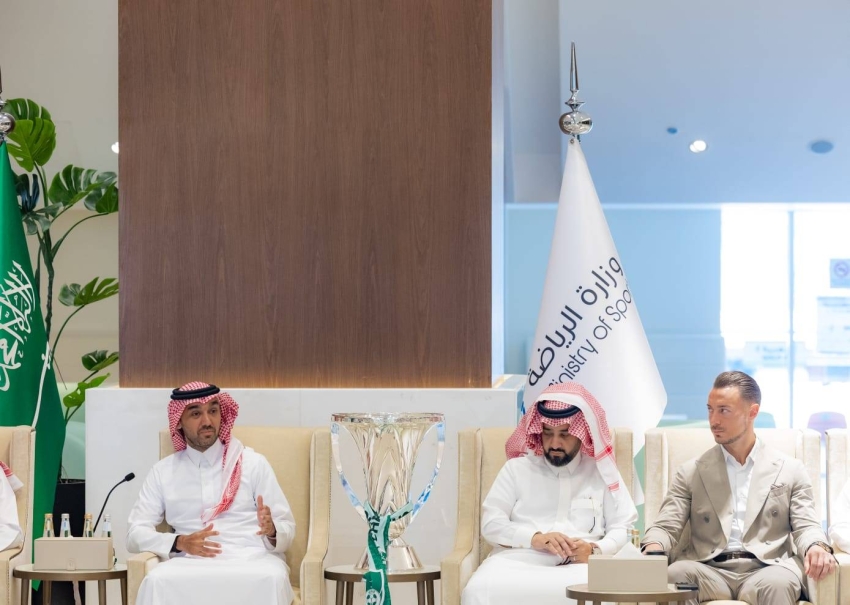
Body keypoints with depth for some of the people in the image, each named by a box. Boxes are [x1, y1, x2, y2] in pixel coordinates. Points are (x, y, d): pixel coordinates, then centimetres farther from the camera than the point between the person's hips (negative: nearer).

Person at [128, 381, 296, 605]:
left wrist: (271, 530, -15)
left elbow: (287, 529, 11)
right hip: (191, 562, 1)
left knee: (270, 579, -38)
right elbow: (135, 534, 10)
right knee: (158, 581, -34)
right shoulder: (163, 471, 16)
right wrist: (180, 543, -10)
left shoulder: (253, 463, 12)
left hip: (251, 558, -1)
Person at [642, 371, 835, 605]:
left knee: (776, 584, -38)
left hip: (765, 570, 0)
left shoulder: (790, 470, 16)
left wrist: (816, 548, -18)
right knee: (673, 576, -35)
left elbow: (806, 526, 8)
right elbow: (666, 526, 10)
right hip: (709, 571, 0)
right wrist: (653, 548, -15)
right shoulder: (691, 472, 18)